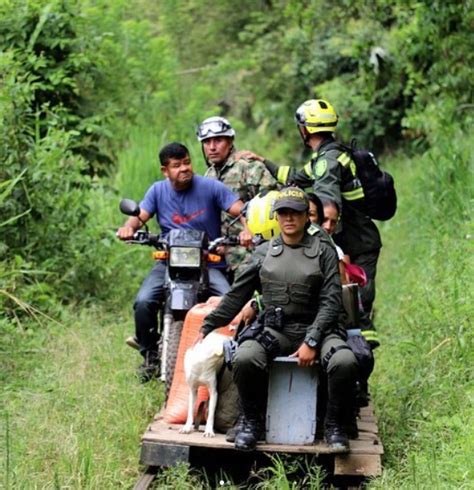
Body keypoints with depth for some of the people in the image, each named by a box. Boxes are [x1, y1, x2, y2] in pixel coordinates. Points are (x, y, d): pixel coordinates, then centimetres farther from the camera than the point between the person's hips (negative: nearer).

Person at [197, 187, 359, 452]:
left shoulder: (324, 251, 5)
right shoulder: (264, 252, 13)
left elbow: (331, 301, -3)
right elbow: (237, 295, 16)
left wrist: (312, 342, -15)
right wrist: (207, 328, 10)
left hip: (316, 327, -1)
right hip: (273, 329, 1)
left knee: (346, 363, -31)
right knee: (244, 359, -30)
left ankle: (335, 425, -4)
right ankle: (253, 421, -4)